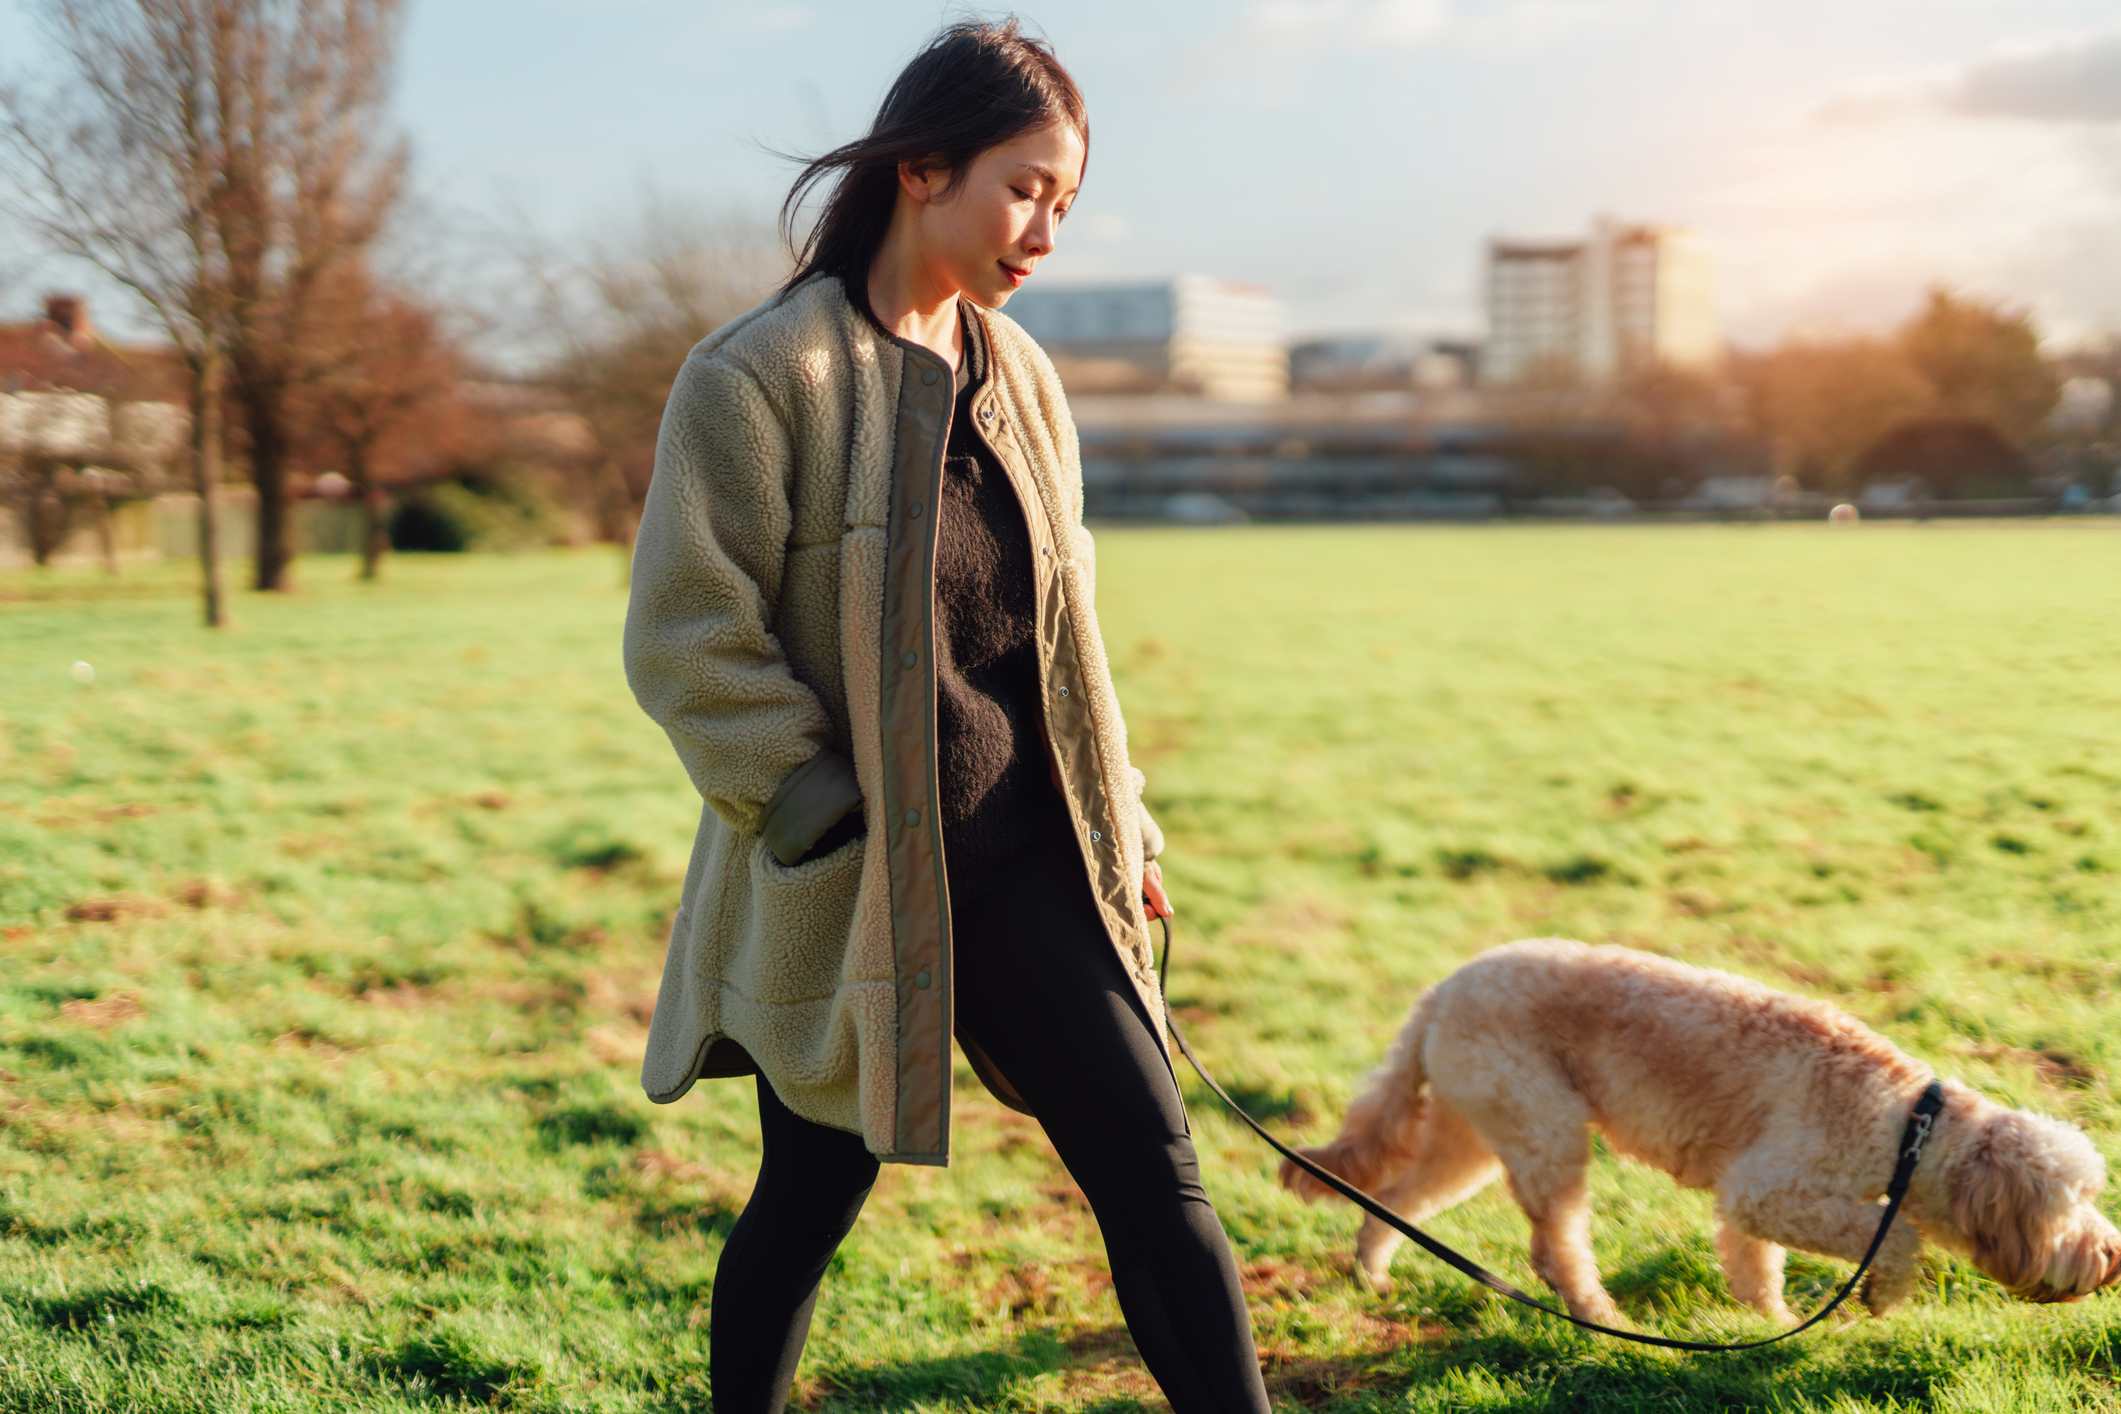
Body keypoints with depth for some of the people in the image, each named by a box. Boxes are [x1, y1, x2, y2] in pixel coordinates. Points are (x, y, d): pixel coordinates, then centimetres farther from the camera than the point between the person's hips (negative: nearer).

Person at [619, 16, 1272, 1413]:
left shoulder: (1018, 371, 8)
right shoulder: (758, 376, -13)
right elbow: (687, 643, -14)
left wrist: (1124, 827, 12)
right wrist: (838, 824, -15)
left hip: (1022, 863, 5)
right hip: (845, 885, -5)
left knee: (1155, 1168, 2)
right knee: (810, 1203, 10)